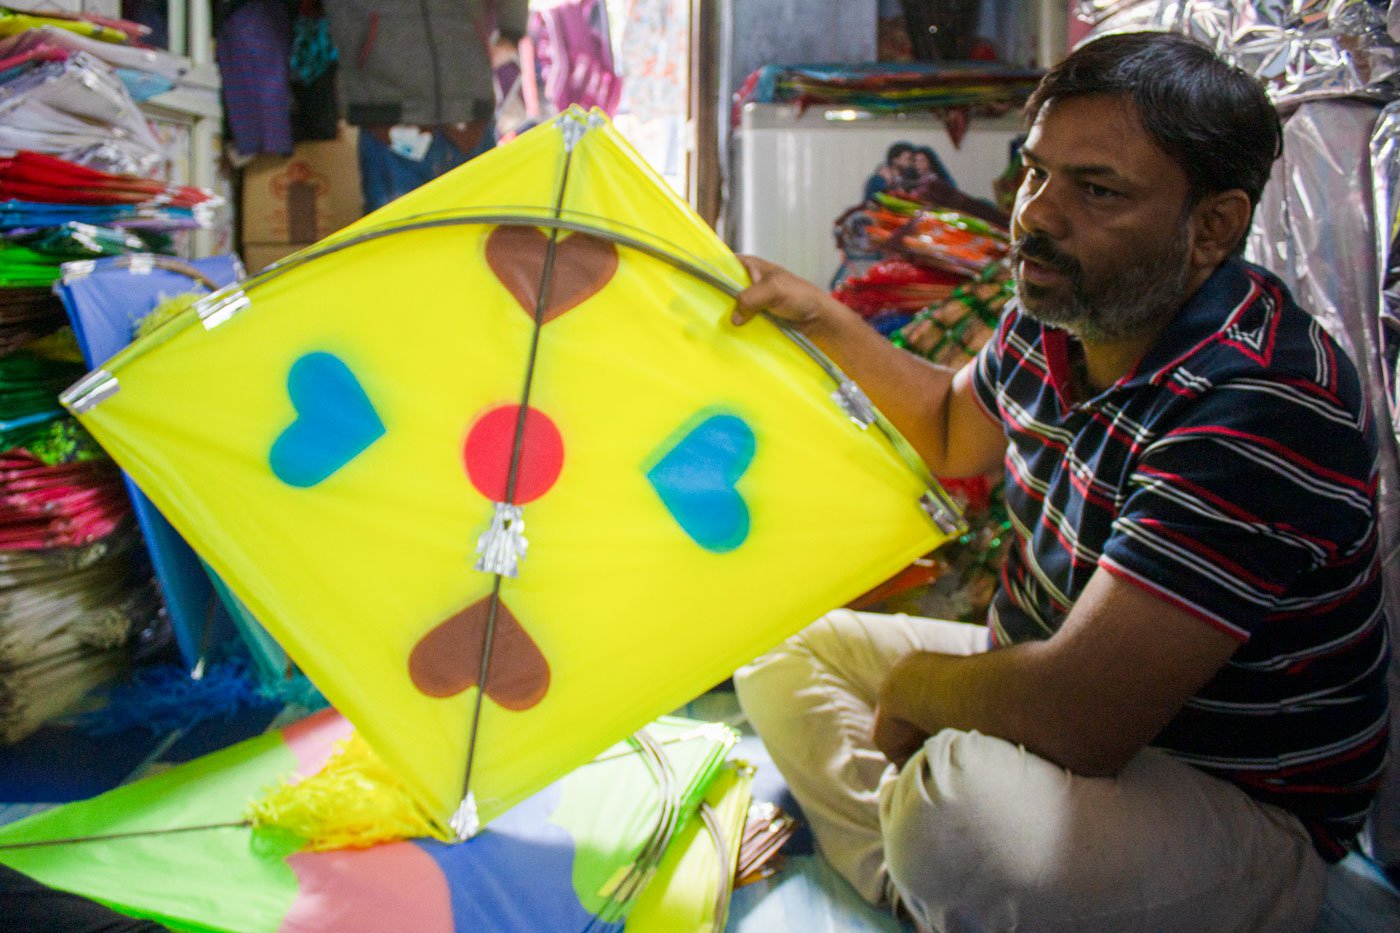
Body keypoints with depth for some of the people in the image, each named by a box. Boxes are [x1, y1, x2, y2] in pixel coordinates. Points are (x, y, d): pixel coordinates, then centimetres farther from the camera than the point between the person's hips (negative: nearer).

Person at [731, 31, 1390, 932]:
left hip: (1238, 811, -9)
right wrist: (823, 319, 10)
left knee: (968, 808, -40)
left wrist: (913, 689, -15)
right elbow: (953, 434, 21)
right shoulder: (1052, 319, -3)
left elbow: (1080, 718, -36)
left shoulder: (1261, 409, -31)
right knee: (780, 649, 11)